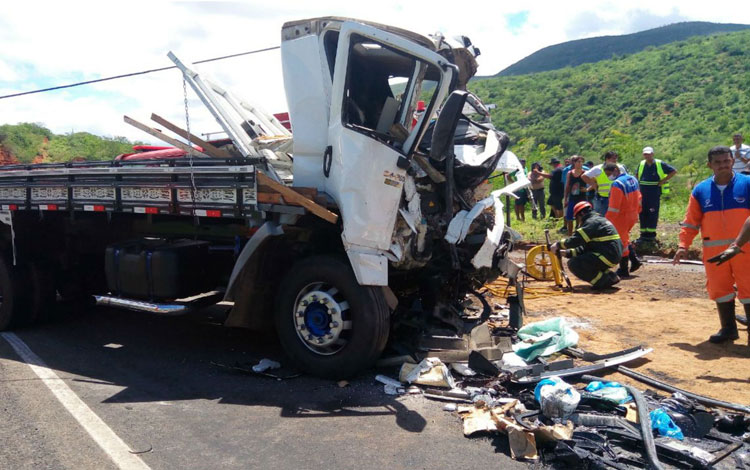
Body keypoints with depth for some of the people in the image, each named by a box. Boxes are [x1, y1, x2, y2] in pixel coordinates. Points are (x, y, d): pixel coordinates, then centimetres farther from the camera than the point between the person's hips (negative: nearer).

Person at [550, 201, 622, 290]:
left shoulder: (591, 222, -10)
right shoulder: (599, 220, 22)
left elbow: (576, 240, -20)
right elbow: (585, 248, 20)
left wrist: (558, 244, -7)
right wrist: (567, 252, 14)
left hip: (607, 256, -10)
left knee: (573, 263, -13)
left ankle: (603, 281, -10)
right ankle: (609, 275, 16)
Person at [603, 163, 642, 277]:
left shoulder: (617, 184, -20)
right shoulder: (633, 179, 9)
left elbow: (614, 207, -23)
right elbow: (638, 198, 16)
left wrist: (607, 221, -19)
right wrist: (636, 213, 23)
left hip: (621, 217, -9)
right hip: (632, 216, 9)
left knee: (621, 242, 2)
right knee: (625, 239, 24)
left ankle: (623, 270, 9)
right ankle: (634, 260, 18)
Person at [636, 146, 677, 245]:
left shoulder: (660, 164, -4)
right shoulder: (641, 164, 9)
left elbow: (674, 171, 1)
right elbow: (637, 176, 26)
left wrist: (663, 180, -6)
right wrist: (638, 185, 11)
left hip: (655, 193, -4)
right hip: (643, 194, 4)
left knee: (653, 214, -3)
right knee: (643, 214, 5)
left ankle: (651, 235, 4)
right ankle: (644, 235, 13)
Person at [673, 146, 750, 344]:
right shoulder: (700, 190, 5)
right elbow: (691, 222, 6)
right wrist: (683, 245, -3)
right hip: (714, 251, 3)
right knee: (719, 289, 9)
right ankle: (728, 329, 23)